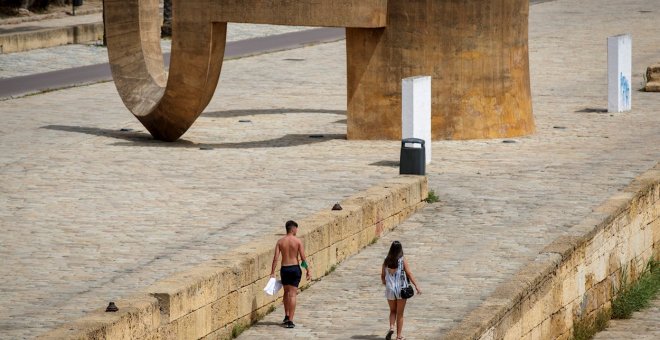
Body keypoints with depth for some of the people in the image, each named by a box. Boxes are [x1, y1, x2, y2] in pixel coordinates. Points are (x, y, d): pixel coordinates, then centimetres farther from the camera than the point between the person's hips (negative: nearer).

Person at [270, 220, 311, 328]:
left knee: (286, 292, 22)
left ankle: (287, 316, 27)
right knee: (292, 294, -1)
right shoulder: (298, 241, -7)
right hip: (295, 268, -2)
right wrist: (308, 270, 1)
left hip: (284, 269, 2)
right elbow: (303, 258, -8)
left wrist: (272, 272, -1)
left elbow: (275, 258, -4)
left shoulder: (280, 241, -1)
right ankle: (290, 320, -6)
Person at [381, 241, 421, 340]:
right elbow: (409, 274, -13)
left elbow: (382, 276, 6)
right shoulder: (403, 261, -9)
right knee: (400, 313, 8)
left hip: (390, 290, 2)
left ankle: (391, 327, -5)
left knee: (393, 311, 20)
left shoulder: (386, 261, -1)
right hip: (401, 289, -2)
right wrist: (416, 286, -11)